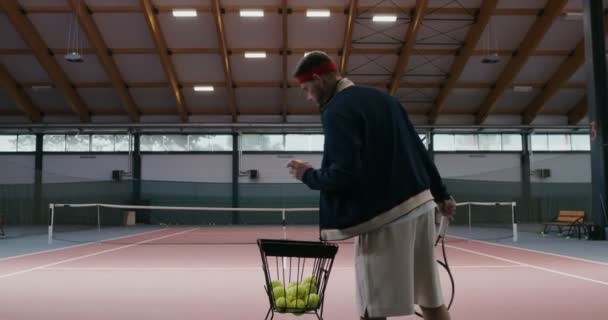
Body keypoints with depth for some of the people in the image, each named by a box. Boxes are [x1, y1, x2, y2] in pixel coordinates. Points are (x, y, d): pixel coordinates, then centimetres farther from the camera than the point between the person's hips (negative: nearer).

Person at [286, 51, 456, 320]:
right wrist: (441, 194, 22)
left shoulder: (337, 111, -10)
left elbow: (343, 176, -19)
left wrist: (307, 175, -1)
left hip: (386, 216, -8)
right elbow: (420, 150, 16)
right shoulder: (382, 98, 15)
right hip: (421, 204, 8)